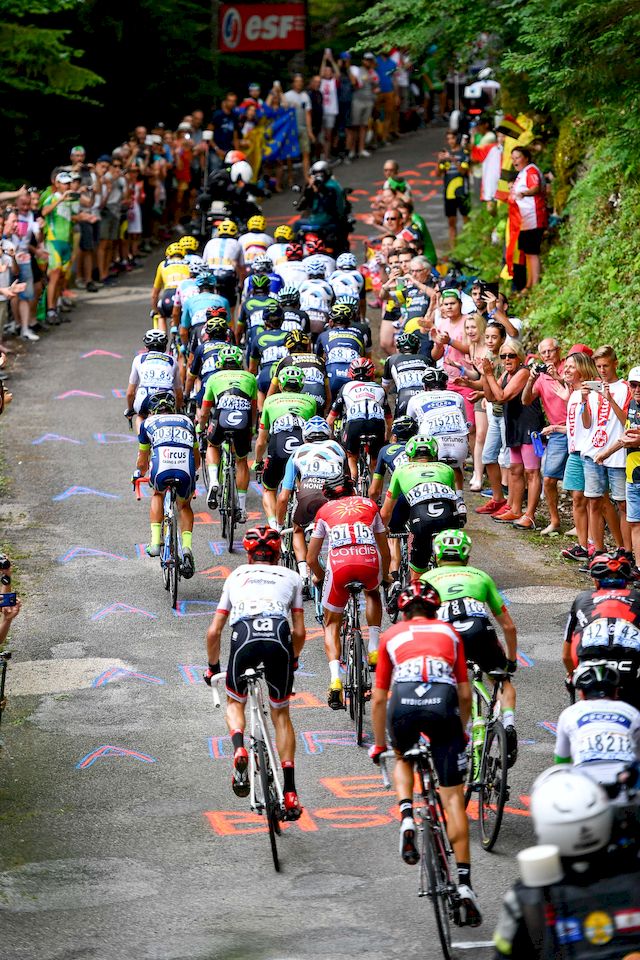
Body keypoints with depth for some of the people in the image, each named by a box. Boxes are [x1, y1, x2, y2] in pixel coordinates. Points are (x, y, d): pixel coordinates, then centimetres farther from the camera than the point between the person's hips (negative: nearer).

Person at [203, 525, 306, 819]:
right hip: (279, 637, 0)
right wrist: (292, 659, 39)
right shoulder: (291, 577, 28)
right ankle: (290, 791, 9)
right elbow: (299, 632, 20)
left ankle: (239, 750, -6)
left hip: (244, 636, 0)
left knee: (235, 703, 25)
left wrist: (212, 666, 41)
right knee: (281, 713, 18)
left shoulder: (236, 576, 30)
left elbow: (214, 632, 27)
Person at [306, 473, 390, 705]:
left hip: (340, 564, -1)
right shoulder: (369, 505, 28)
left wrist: (319, 577, 47)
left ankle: (335, 680, -5)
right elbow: (385, 551, 32)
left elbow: (311, 559, 27)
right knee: (372, 592, 38)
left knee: (331, 625, 17)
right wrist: (385, 576, 49)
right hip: (370, 561, 1)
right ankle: (374, 649, 24)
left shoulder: (325, 511, 25)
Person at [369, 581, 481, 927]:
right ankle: (464, 882, -3)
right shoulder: (449, 633, 30)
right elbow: (465, 695, 28)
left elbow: (379, 699, 30)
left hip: (403, 702, 0)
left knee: (403, 758, 34)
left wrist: (378, 744, 42)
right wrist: (460, 732, 45)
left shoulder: (391, 635, 29)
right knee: (453, 797, 5)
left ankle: (407, 819, 8)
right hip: (443, 703, 0)